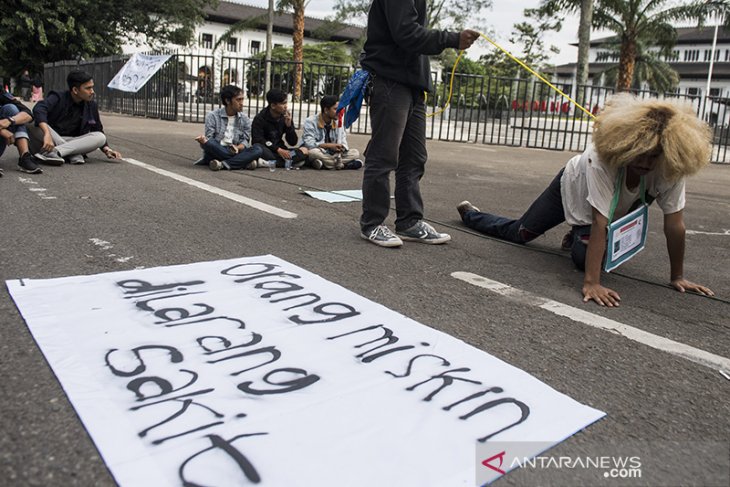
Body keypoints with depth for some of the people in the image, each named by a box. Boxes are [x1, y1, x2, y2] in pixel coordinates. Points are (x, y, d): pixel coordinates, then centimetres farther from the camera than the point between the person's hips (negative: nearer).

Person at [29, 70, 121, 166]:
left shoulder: (91, 106, 4)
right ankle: (75, 155, -33)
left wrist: (107, 149, -3)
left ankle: (55, 151, -36)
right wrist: (47, 133, -47)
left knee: (100, 137, -22)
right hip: (52, 140, -3)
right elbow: (38, 109, -30)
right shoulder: (58, 98, -10)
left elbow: (98, 131, 15)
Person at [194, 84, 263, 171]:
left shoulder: (245, 119, 10)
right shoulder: (213, 116, 0)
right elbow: (209, 139, -7)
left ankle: (223, 164, -34)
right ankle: (244, 162, -32)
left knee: (258, 149, -23)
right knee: (207, 143, -37)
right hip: (216, 152, -2)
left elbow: (245, 140, 4)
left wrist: (238, 147, -18)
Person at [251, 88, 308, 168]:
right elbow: (257, 140, -14)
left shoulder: (285, 118, 6)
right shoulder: (260, 118, -5)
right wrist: (278, 149, -22)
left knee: (304, 150, -18)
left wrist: (289, 125, -10)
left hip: (280, 151, 4)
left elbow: (293, 143, 6)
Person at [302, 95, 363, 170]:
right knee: (313, 152, -39)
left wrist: (341, 148, -23)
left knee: (355, 153, -13)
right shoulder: (311, 122, -10)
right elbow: (309, 144, -22)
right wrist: (330, 145, -29)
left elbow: (343, 143, 2)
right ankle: (344, 165, -30)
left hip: (332, 154, 5)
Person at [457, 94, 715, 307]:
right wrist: (591, 283, -49)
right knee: (520, 233, 11)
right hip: (572, 186, -3)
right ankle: (469, 213, 39)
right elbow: (600, 222, -46)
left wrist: (677, 277, -22)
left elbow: (674, 223, -26)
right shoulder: (602, 159, -43)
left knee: (585, 257, -17)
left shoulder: (671, 168, -33)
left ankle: (579, 237, 21)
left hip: (616, 209, 3)